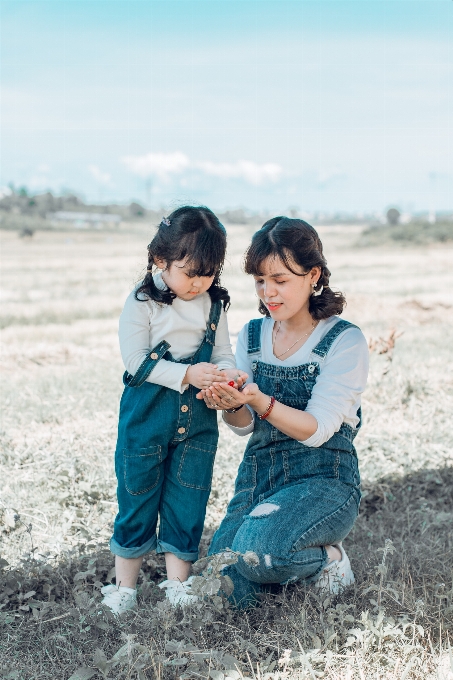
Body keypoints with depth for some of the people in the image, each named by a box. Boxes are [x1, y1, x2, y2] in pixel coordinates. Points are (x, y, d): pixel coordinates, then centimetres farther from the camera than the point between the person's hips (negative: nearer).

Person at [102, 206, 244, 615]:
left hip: (198, 419, 4)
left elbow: (223, 354, 8)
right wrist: (187, 375, -23)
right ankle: (125, 586, 22)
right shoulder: (142, 303, -10)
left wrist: (226, 372, -16)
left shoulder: (214, 304, 3)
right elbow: (137, 360, -14)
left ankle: (178, 583, 24)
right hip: (147, 416, -3)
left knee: (187, 502, 9)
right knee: (137, 497, 7)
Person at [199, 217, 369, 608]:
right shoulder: (252, 335, 6)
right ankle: (293, 559, 21)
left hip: (324, 479, -5)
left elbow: (316, 430, -17)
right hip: (259, 474, 5)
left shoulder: (345, 341, -10)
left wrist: (259, 400, -32)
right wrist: (230, 405, -22)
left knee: (255, 548, -32)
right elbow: (244, 426, 2)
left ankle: (328, 557, 1)